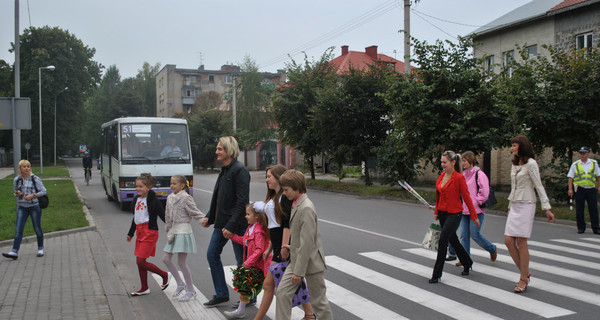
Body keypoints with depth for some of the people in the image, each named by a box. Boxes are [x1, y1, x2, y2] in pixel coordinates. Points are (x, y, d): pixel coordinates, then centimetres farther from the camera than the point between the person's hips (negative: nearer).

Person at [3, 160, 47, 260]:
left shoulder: (35, 179, -6)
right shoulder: (17, 179, 4)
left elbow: (43, 191, -5)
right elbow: (15, 191, 18)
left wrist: (33, 195, -18)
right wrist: (17, 194, -6)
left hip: (34, 206, -3)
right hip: (22, 207, 3)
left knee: (37, 228, 7)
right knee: (18, 229, -6)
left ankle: (40, 249, 23)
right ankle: (14, 251, -9)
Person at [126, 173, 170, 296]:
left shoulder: (153, 201, -13)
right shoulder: (136, 199, 10)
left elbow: (163, 216, -10)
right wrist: (130, 233, 29)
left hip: (150, 232, -8)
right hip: (140, 232, 8)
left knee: (141, 262, -9)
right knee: (140, 262, 11)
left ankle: (165, 275, 10)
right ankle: (144, 288, 24)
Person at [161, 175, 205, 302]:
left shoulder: (185, 198, -13)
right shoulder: (170, 198, 10)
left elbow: (195, 212, -13)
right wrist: (168, 230, 20)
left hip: (183, 232, -8)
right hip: (174, 232, 8)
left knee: (181, 263, -4)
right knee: (166, 259, 8)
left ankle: (191, 290, 10)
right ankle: (180, 284, 22)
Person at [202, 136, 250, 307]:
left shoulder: (239, 170, -17)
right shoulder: (225, 170, 12)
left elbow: (242, 202, -22)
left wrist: (231, 226, -24)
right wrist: (209, 216, 14)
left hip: (237, 224, -10)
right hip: (222, 222, 10)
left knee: (242, 262, 3)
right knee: (212, 254, 11)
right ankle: (221, 294, 22)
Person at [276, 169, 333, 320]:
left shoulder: (306, 208, -24)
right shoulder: (296, 204, 7)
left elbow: (307, 242, -25)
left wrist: (299, 271, -22)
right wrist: (293, 247, 12)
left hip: (311, 262, -9)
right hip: (296, 259, 9)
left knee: (318, 300, 7)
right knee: (282, 292, 5)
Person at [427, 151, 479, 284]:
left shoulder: (459, 178, -15)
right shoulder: (441, 176, 5)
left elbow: (467, 198, -11)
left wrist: (474, 216, -6)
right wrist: (436, 211, 20)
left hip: (454, 214, -7)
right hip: (442, 213, 7)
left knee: (442, 240, -14)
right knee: (453, 240, 19)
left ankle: (437, 274, -5)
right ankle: (467, 263, 42)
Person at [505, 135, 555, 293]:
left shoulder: (530, 164, -8)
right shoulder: (515, 164, 15)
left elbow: (539, 186, -11)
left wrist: (546, 208, -15)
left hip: (526, 206, -7)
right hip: (514, 206, 7)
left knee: (521, 243, -6)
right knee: (508, 241, 1)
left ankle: (523, 279, 4)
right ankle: (525, 273, 16)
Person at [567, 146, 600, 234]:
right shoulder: (575, 164, 5)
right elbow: (570, 177, 3)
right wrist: (570, 189, -4)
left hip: (591, 189, 1)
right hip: (579, 190, -1)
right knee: (579, 210, 2)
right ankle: (581, 228, 12)